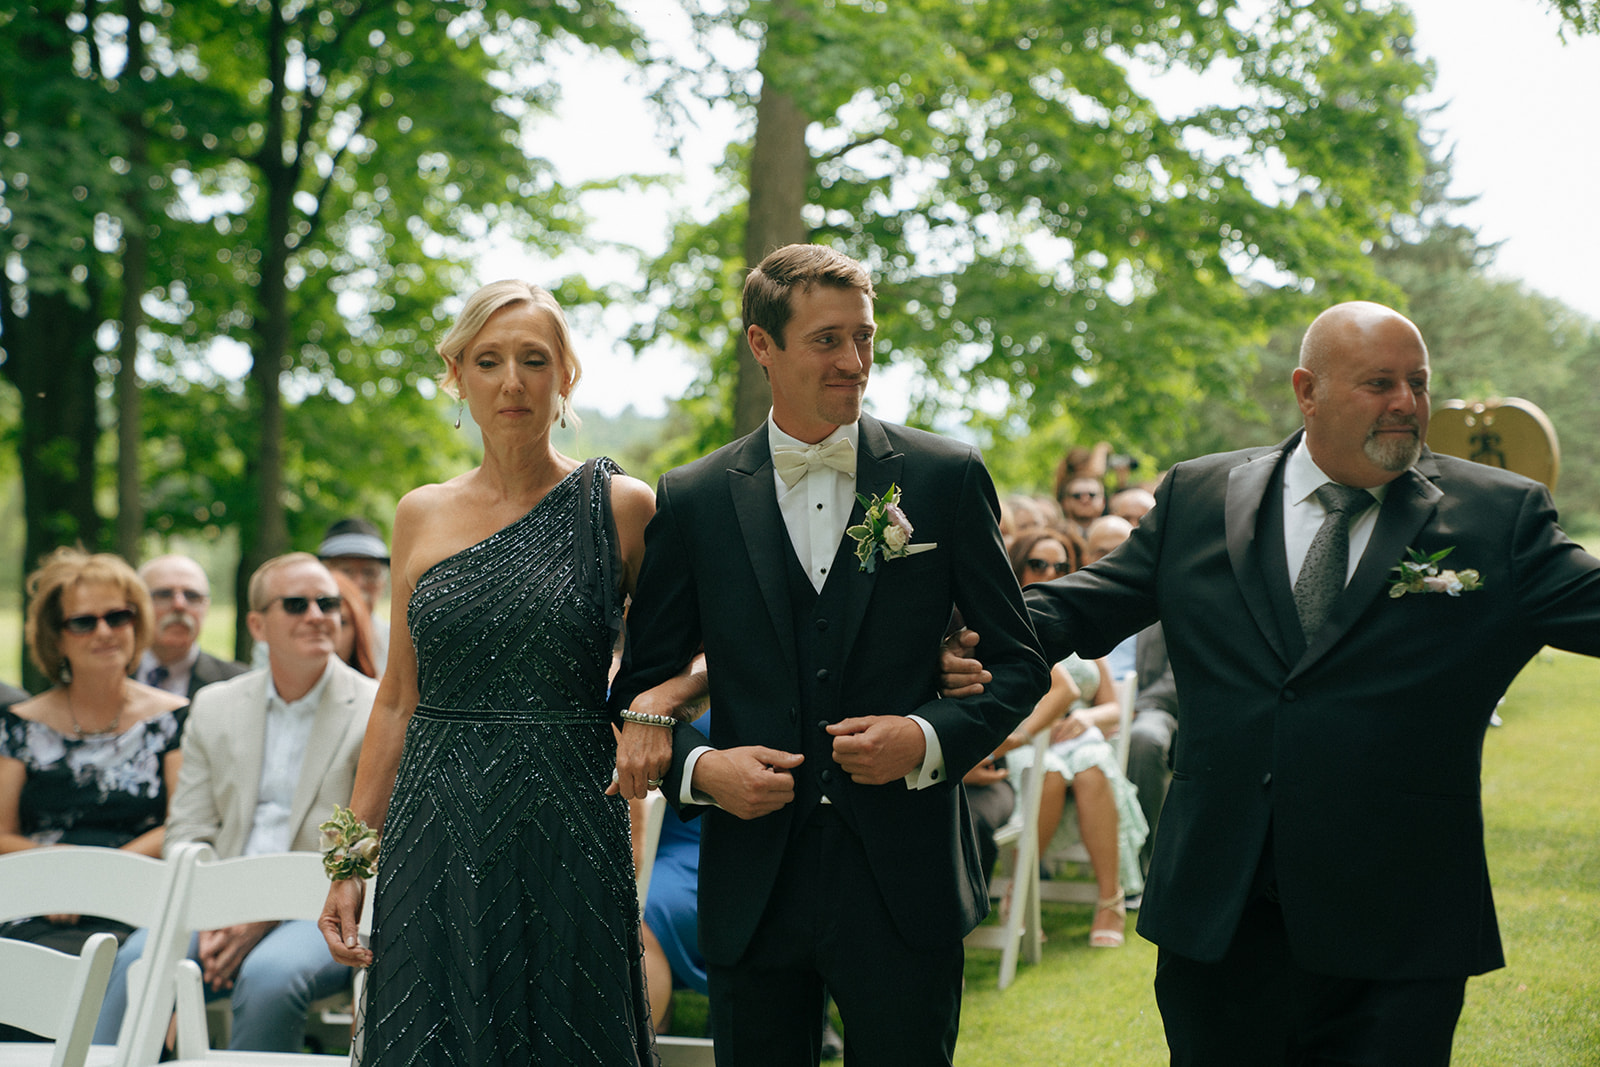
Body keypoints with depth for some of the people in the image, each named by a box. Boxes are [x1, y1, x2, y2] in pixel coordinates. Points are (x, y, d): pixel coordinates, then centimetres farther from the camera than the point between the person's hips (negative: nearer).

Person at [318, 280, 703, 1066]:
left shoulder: (620, 507, -1)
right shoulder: (421, 516, 8)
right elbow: (398, 700, 11)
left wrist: (655, 703, -15)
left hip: (566, 835, -2)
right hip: (435, 840, 3)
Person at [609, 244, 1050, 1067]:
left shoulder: (946, 479, 2)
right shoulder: (693, 500, 3)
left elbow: (1019, 662, 6)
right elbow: (641, 684, 9)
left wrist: (928, 736, -11)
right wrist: (700, 767, -10)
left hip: (904, 884, -1)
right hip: (753, 892, 1)